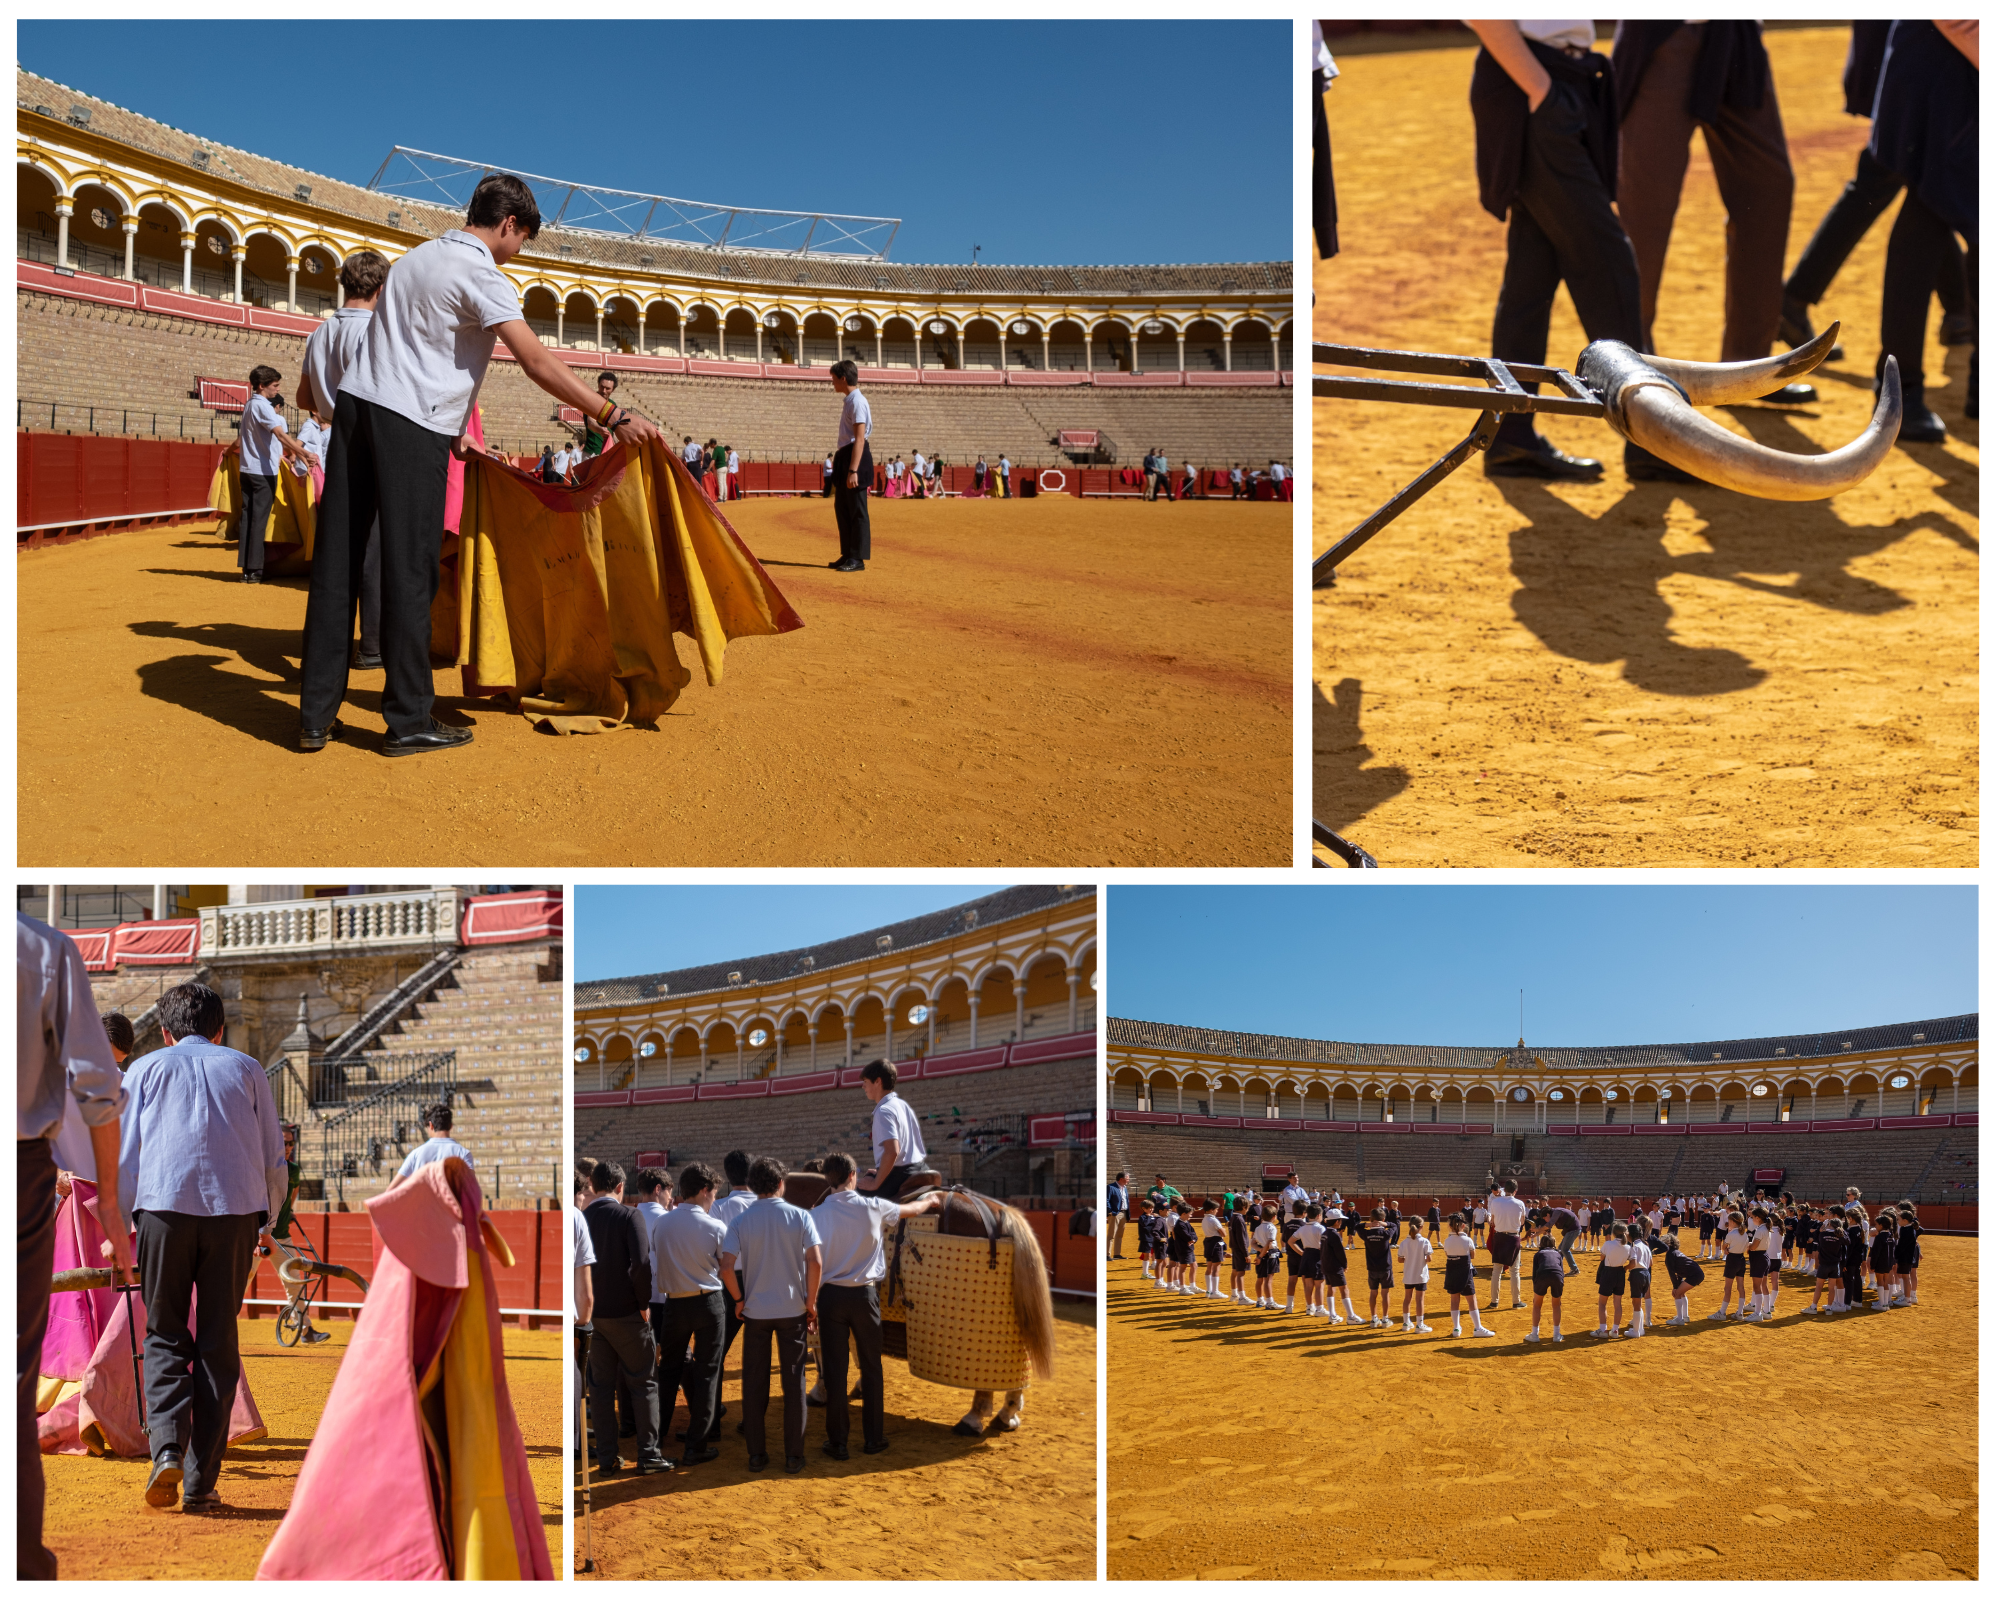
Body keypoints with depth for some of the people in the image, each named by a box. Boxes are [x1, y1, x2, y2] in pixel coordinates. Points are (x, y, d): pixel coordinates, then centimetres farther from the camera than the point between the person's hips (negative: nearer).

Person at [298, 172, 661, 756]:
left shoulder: (420, 256, 22)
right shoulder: (480, 272, -5)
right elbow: (537, 362, -15)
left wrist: (451, 429, 26)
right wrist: (612, 416, -15)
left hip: (356, 402, 8)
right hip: (411, 422, -8)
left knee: (337, 560, 6)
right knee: (409, 569, -4)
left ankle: (317, 714, 9)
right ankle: (409, 720, 0)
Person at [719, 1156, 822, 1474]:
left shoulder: (740, 1221, -3)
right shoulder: (800, 1217, -5)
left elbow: (727, 1267, -11)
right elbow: (814, 1262, -12)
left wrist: (739, 1300, 4)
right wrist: (811, 1302, -1)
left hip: (755, 1310, 1)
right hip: (792, 1310, -1)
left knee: (754, 1384, 9)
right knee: (794, 1382, 7)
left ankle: (756, 1454, 13)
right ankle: (794, 1455, 9)